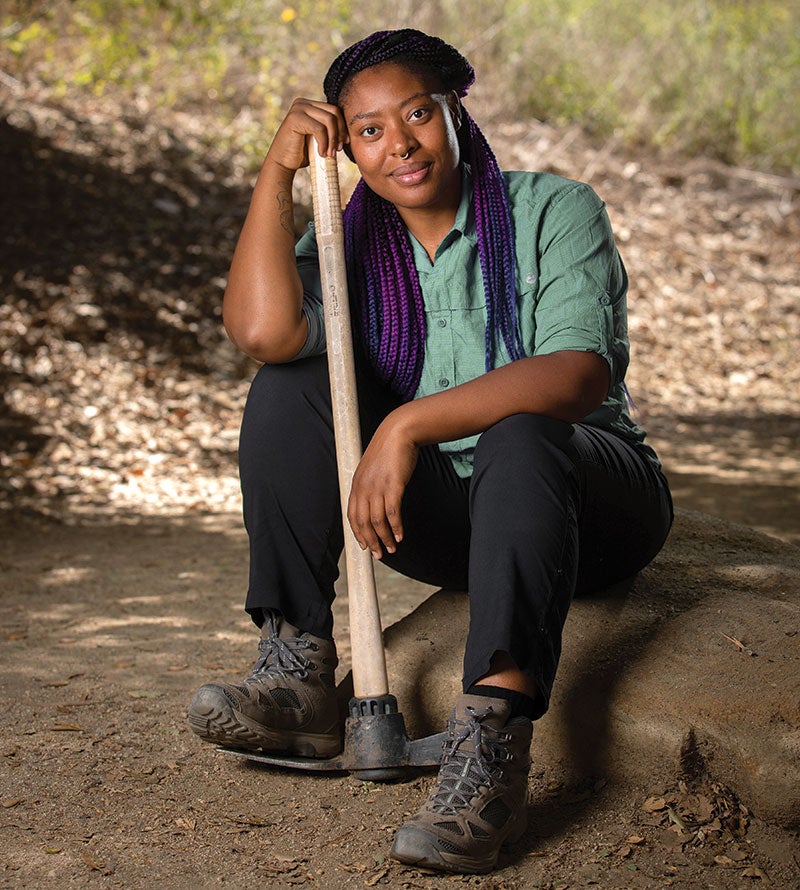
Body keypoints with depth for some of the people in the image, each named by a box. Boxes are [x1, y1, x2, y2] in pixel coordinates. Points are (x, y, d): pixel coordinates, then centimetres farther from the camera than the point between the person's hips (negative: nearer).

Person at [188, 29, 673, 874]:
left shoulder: (553, 211, -10)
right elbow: (261, 331, -20)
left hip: (585, 497, -4)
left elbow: (582, 375, -27)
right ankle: (297, 673, -22)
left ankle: (492, 742, -50)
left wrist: (409, 424, -34)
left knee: (518, 439, -38)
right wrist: (276, 172, -15)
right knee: (291, 384, -14)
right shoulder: (350, 245, 3)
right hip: (446, 518, 4)